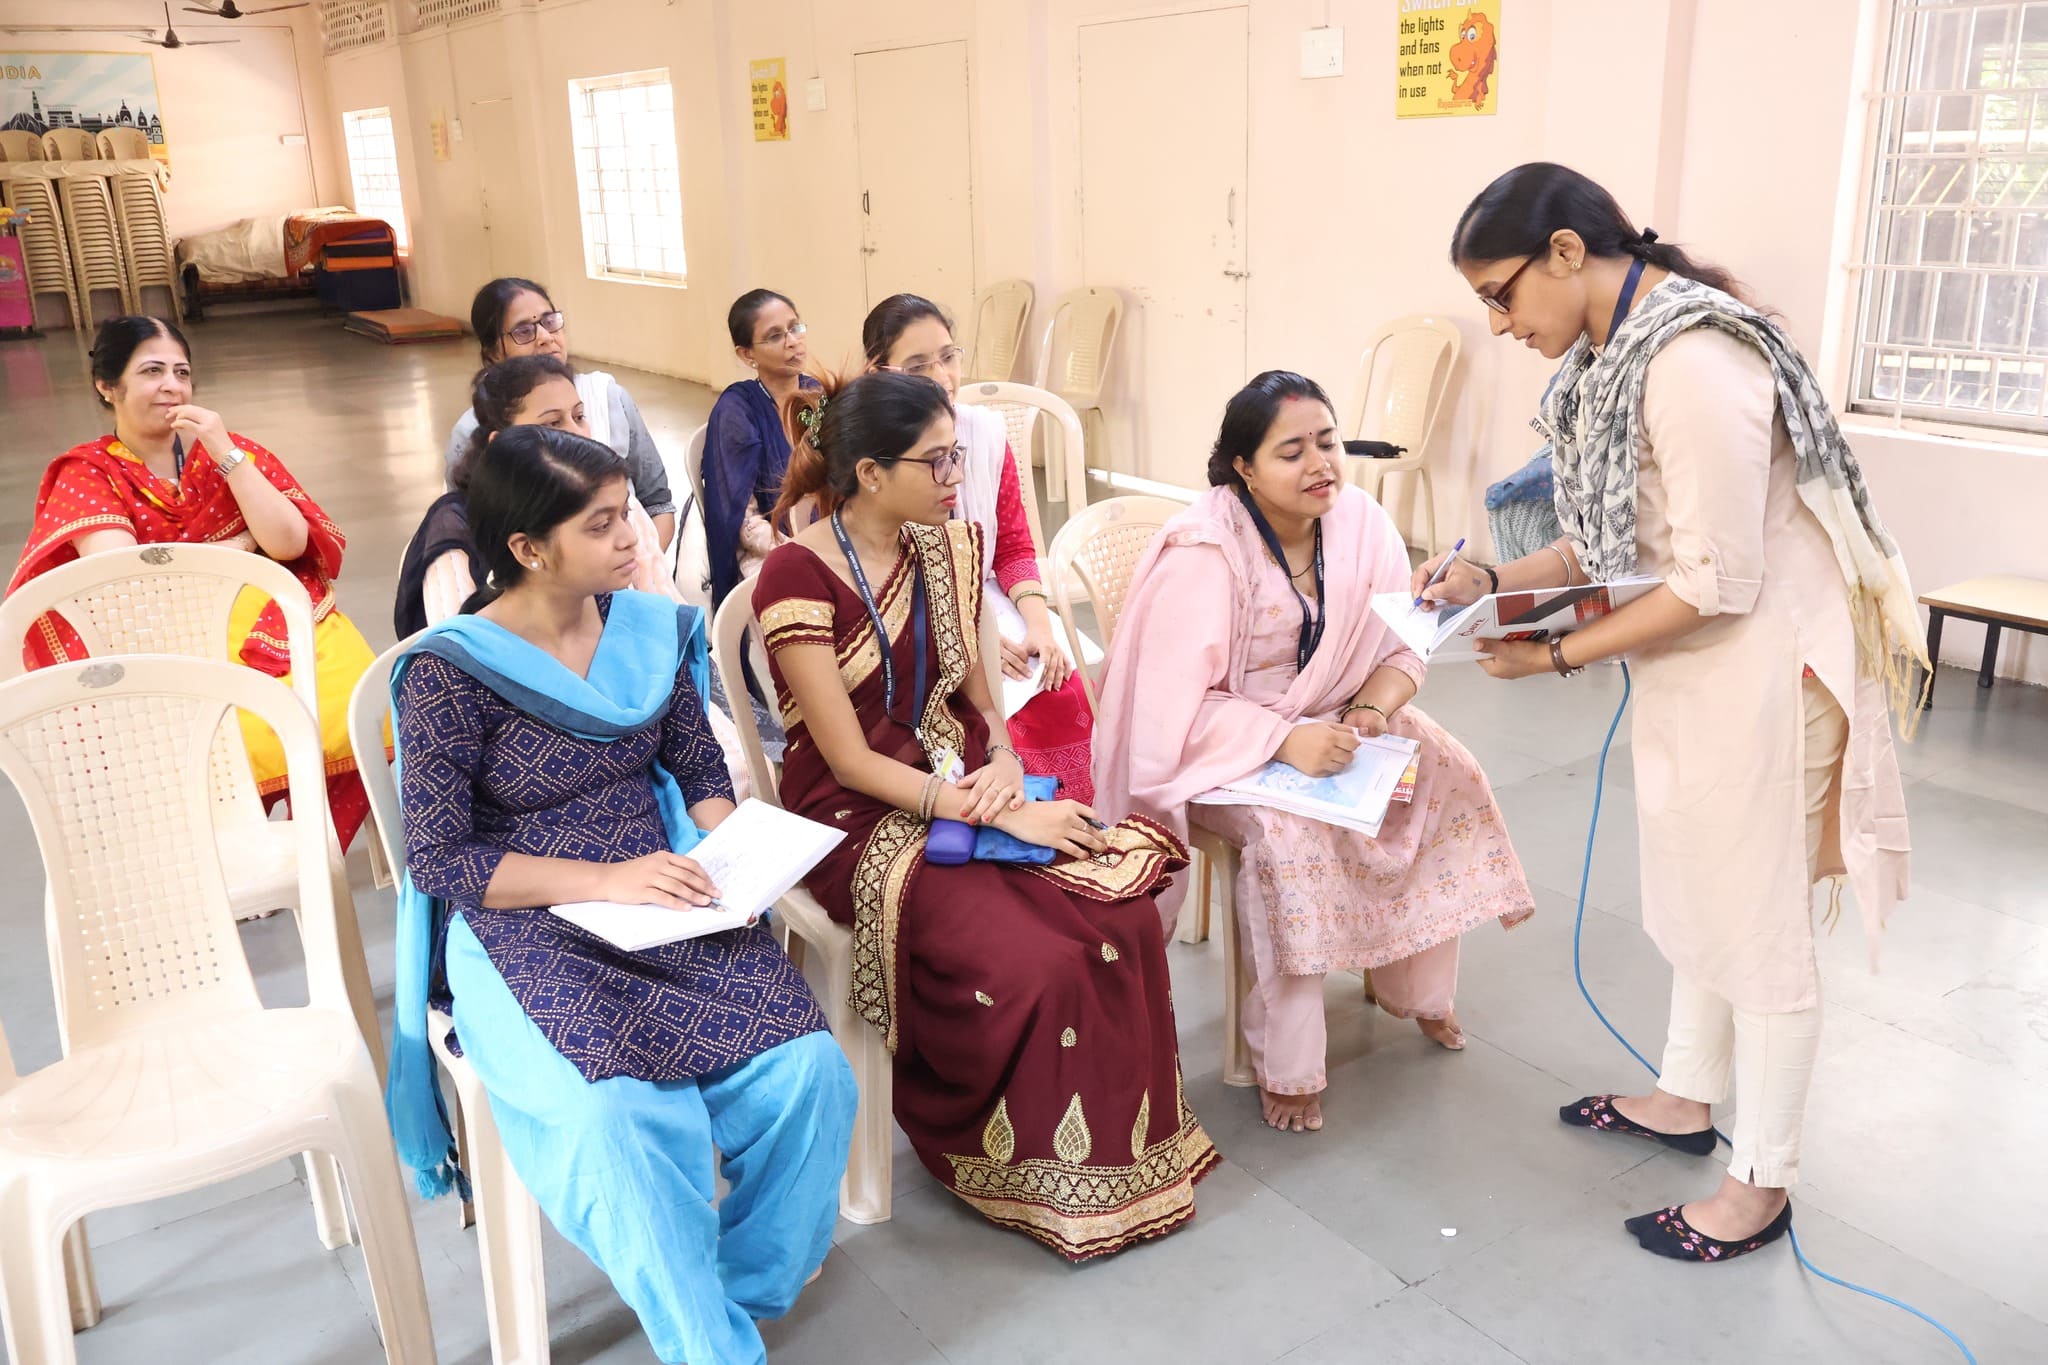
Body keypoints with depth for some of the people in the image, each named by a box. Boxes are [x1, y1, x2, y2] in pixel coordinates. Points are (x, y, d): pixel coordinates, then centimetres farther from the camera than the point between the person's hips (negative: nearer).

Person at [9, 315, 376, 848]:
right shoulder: (87, 475, 3)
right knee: (252, 745, -33)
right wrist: (238, 545, -5)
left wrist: (227, 455, -10)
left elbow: (288, 543, -3)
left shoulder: (226, 448, 10)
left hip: (280, 619, 3)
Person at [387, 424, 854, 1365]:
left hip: (662, 906, 4)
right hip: (525, 932, -4)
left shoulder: (649, 629, 5)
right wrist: (605, 880, -20)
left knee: (807, 1072, -20)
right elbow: (438, 860, -11)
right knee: (626, 1120, -31)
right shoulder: (449, 671, -8)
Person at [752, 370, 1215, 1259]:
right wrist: (1002, 817, -21)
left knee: (1124, 916, -18)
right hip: (862, 825, -6)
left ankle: (1122, 1146, 3)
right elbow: (851, 761, -16)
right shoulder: (797, 578, -14)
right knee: (1040, 964, -25)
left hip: (961, 789, 6)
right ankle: (1043, 1176, 2)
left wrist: (1004, 763, -9)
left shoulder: (944, 551, 7)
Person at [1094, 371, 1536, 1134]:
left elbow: (1399, 648, 0)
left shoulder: (1361, 522, -6)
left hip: (1331, 720, 6)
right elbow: (1176, 707, -25)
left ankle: (1413, 984, 12)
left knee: (1447, 776, -11)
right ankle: (1284, 1061, -17)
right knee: (1289, 826, -32)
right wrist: (1285, 741, -37)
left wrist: (1372, 711, -21)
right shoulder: (1204, 555, -23)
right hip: (1220, 746, -6)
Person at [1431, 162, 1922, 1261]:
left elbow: (1715, 583, -25)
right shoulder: (1616, 349, 3)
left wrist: (1558, 655, -18)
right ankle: (1687, 1099, 43)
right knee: (1696, 895, 23)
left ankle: (1761, 1183, 24)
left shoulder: (1694, 364, -27)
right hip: (1692, 664, 9)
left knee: (1757, 921, 5)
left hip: (1759, 664, -9)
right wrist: (1493, 580, -3)